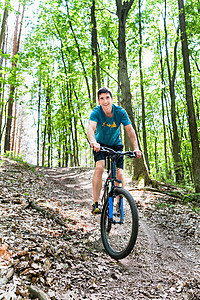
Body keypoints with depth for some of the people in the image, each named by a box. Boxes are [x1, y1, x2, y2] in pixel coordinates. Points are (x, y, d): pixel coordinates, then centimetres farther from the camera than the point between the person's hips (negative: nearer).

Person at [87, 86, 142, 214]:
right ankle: (95, 203, -18)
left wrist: (136, 147, -36)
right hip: (100, 144, -1)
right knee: (99, 167, -26)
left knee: (119, 173, -12)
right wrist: (93, 142, -60)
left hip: (116, 144, 1)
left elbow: (130, 130, -22)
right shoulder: (96, 112, -22)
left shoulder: (120, 111, -18)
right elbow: (90, 128, -39)